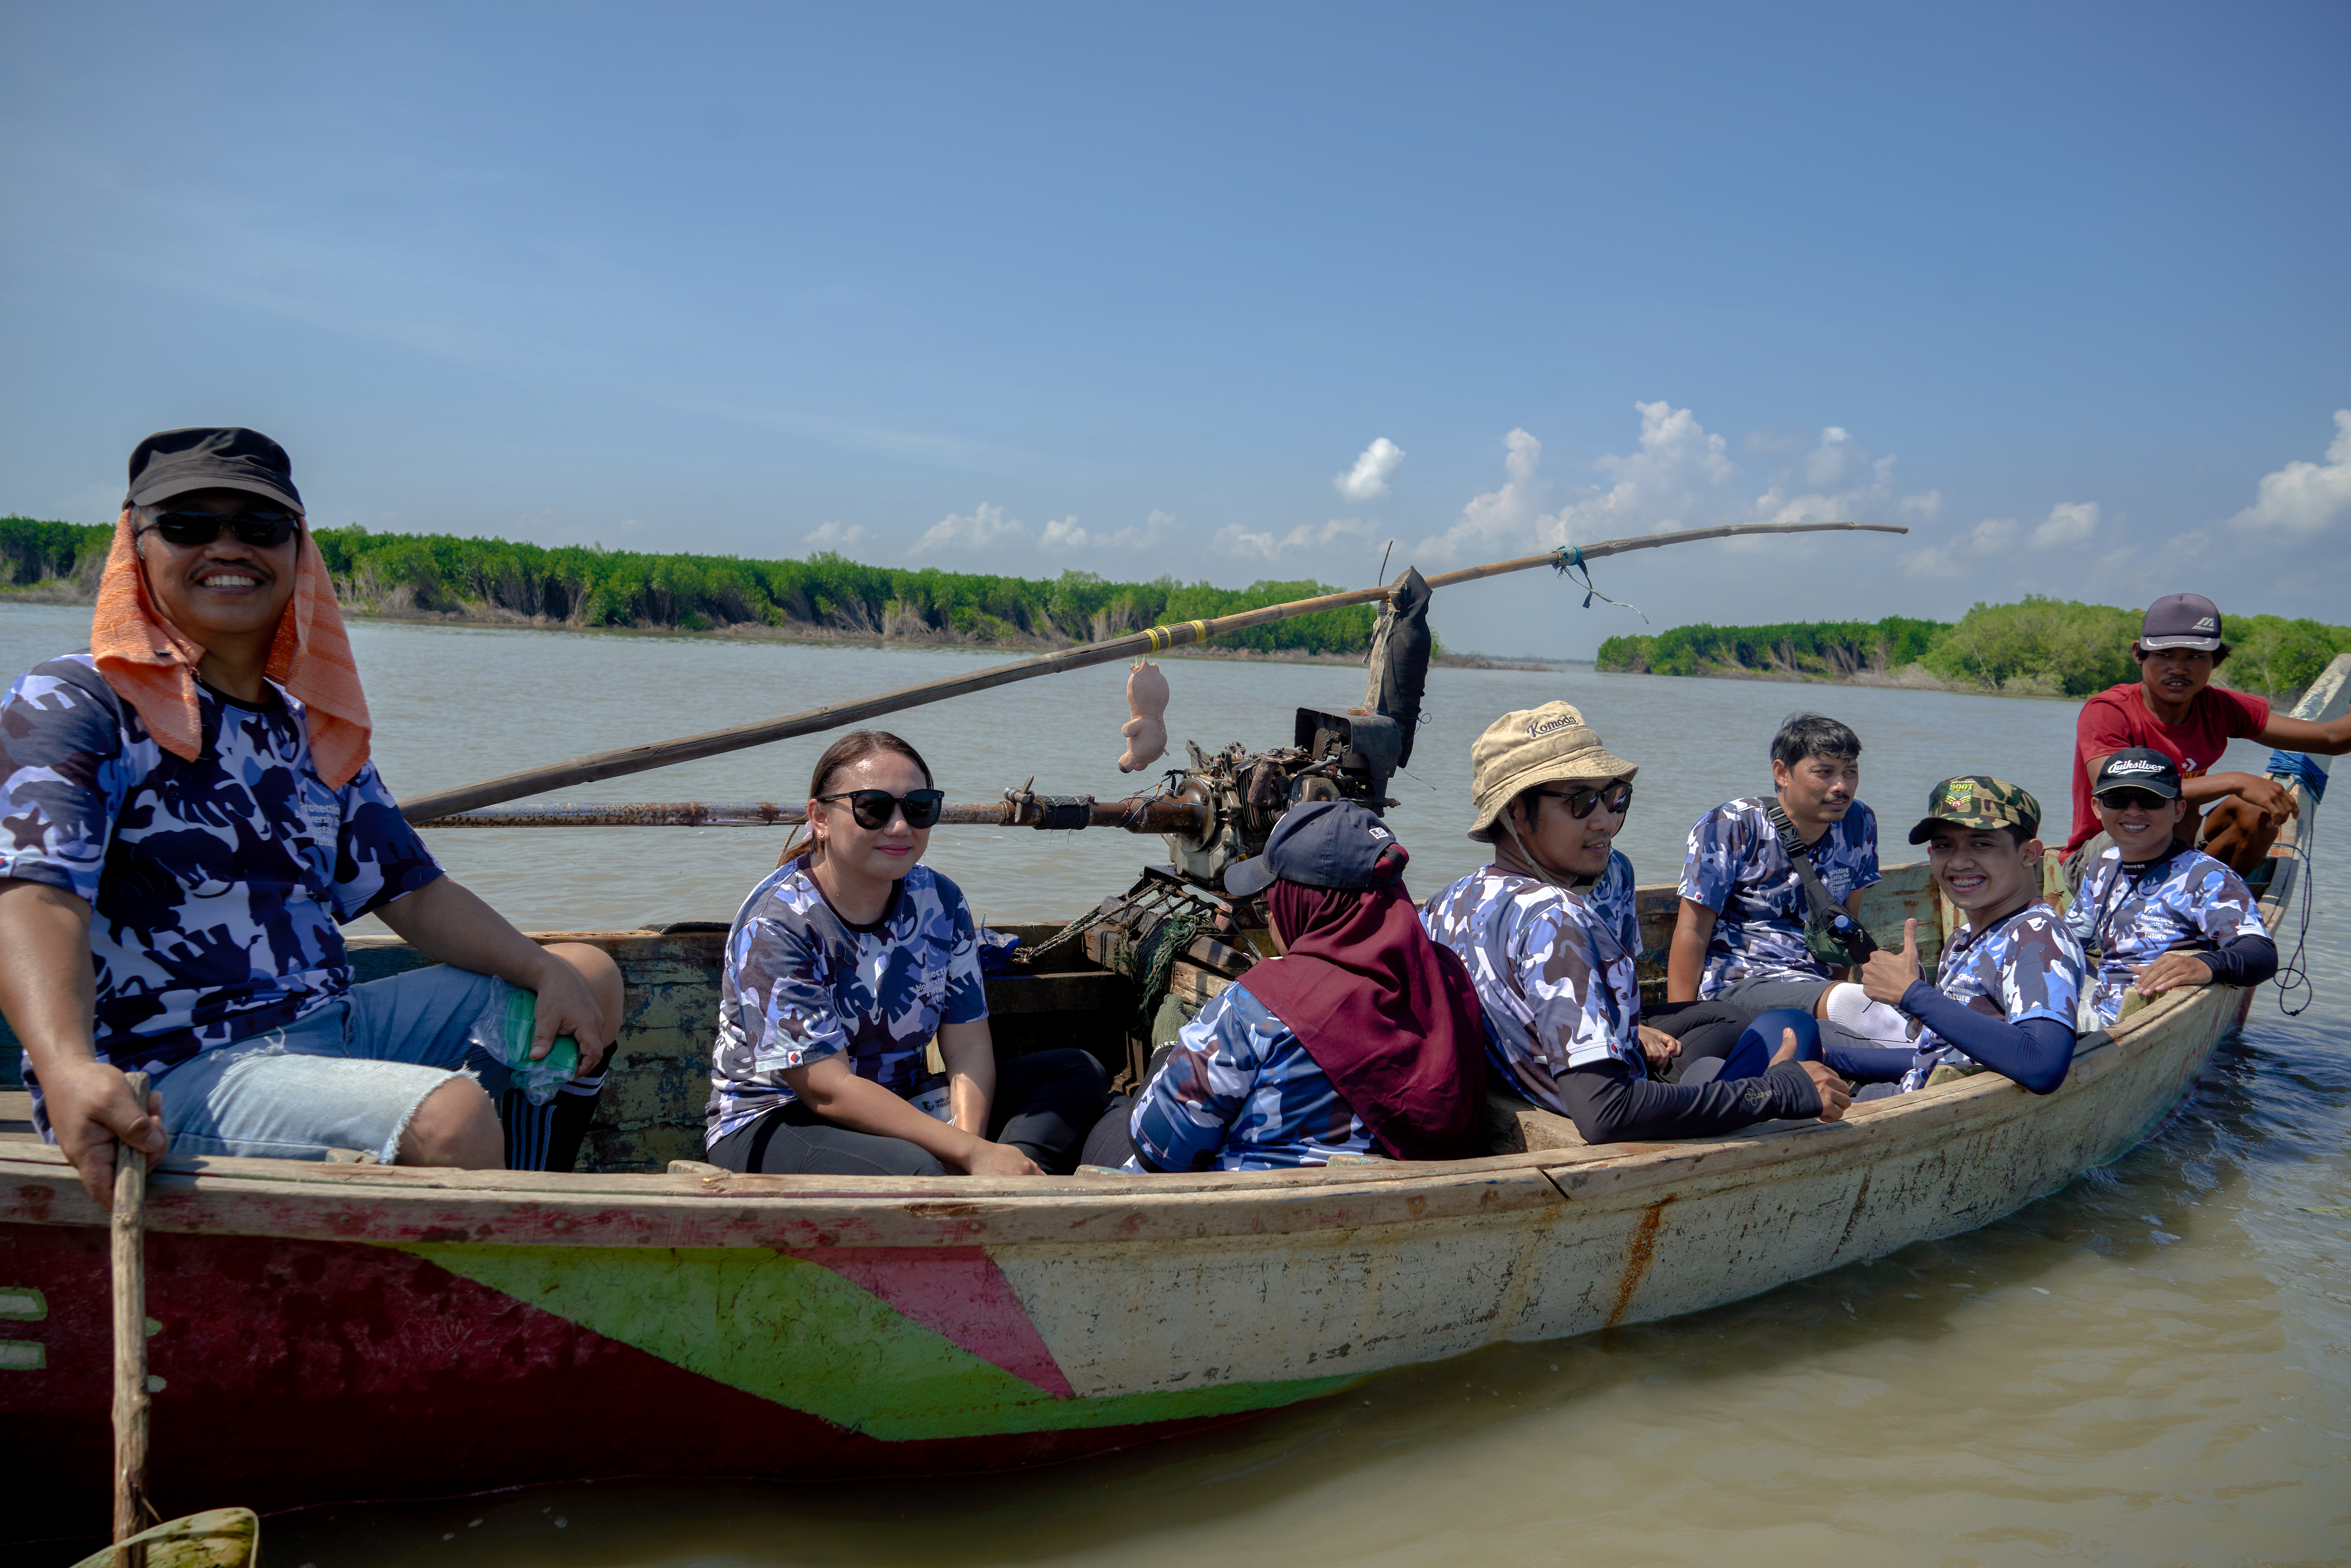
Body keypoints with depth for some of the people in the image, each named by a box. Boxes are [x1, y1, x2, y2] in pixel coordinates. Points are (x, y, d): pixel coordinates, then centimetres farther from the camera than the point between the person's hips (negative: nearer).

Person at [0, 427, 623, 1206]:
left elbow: (411, 892, 16)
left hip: (332, 1024, 8)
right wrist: (68, 1069, -41)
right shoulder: (68, 704, -5)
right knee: (450, 1118, -33)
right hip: (167, 1076, -8)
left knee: (591, 976, 12)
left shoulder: (314, 724, 15)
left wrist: (547, 973, 0)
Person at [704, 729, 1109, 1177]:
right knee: (912, 1170, -39)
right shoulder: (774, 925, -19)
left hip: (902, 1104, 7)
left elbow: (969, 1047, -4)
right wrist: (971, 1153, -29)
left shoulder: (939, 901, 0)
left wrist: (972, 1141, -25)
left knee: (1079, 1072, -7)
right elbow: (829, 1090, -24)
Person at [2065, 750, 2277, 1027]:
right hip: (2099, 1020, 6)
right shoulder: (2104, 867, 14)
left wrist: (2206, 966, -45)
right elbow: (2068, 942, 28)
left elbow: (2264, 954, -24)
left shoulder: (2207, 878, -8)